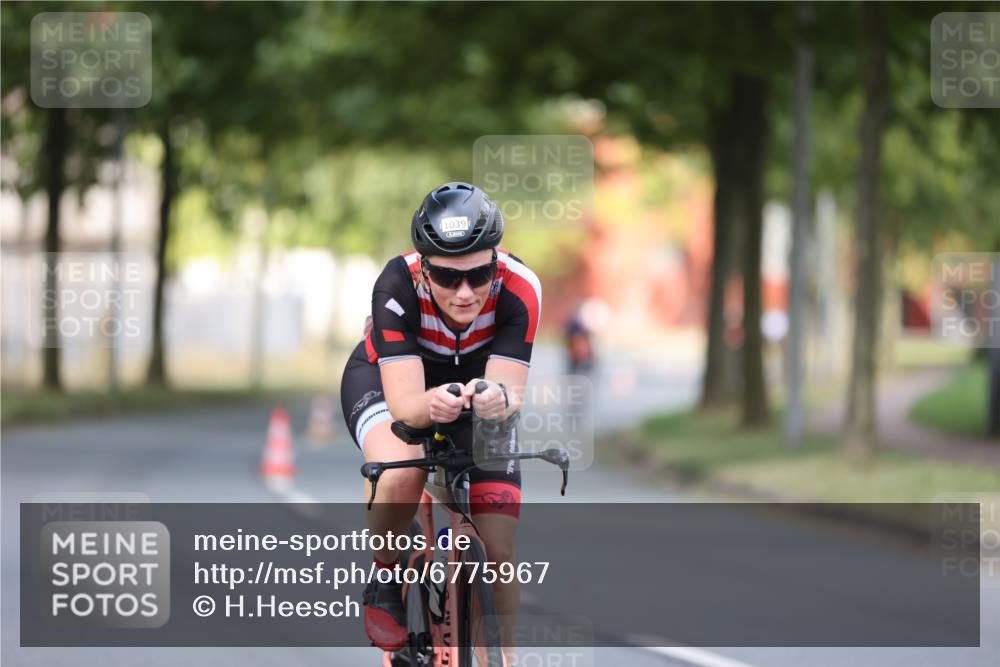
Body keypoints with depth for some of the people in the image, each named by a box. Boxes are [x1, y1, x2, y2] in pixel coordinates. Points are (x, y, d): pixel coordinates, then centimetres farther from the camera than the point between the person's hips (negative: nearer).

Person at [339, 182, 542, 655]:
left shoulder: (519, 290, -32)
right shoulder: (398, 286, -36)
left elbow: (510, 390, -37)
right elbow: (404, 402, -40)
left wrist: (498, 399, -60)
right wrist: (431, 404, -63)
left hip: (476, 384, 2)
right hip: (386, 377, -2)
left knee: (499, 552, -10)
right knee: (401, 472, -36)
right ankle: (383, 583, -8)